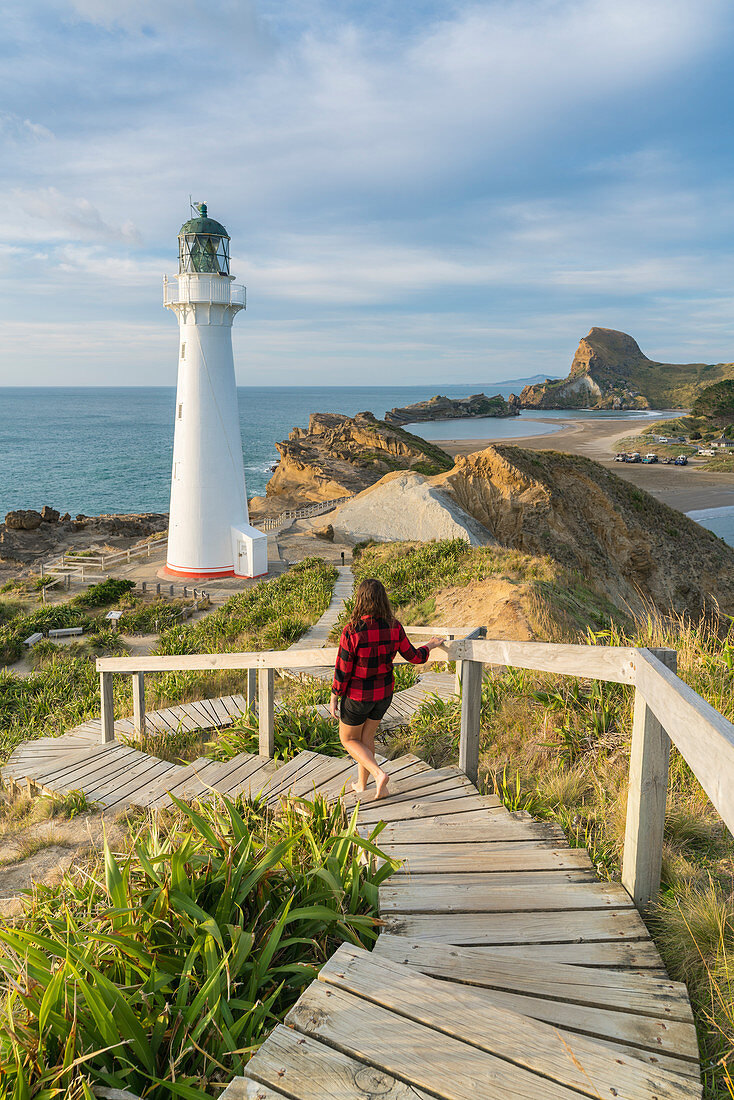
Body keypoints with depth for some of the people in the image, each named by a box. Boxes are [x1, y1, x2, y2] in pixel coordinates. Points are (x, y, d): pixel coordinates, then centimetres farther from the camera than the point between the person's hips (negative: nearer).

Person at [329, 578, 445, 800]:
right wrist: (430, 646, 19)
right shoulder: (394, 627, -13)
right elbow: (414, 657, -1)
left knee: (348, 740, 19)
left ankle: (378, 774, 0)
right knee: (366, 736, 25)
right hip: (384, 694, 5)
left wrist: (334, 698, -4)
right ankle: (361, 784, 38)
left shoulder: (351, 632, -26)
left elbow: (342, 671, -19)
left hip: (357, 696, -5)